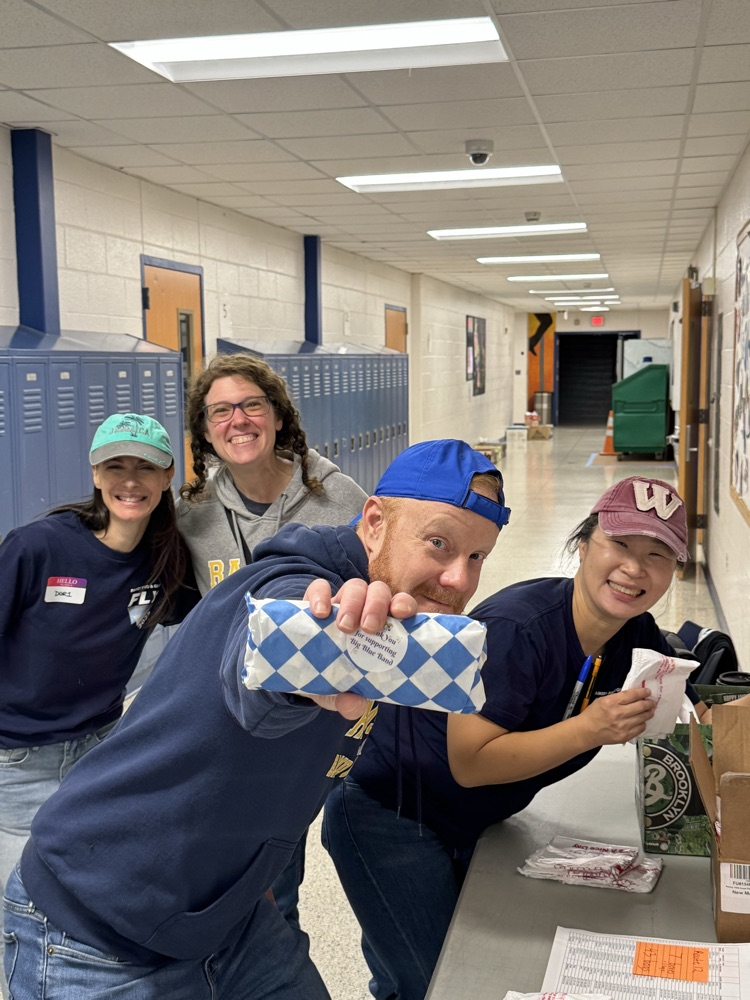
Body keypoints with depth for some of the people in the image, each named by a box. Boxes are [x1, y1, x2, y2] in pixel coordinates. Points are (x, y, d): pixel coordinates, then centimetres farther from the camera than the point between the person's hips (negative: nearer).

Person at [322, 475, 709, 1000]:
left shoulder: (638, 638, -7)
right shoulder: (517, 630, -30)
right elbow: (469, 762, -30)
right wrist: (588, 729, -36)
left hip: (474, 821, 7)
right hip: (387, 812, -7)